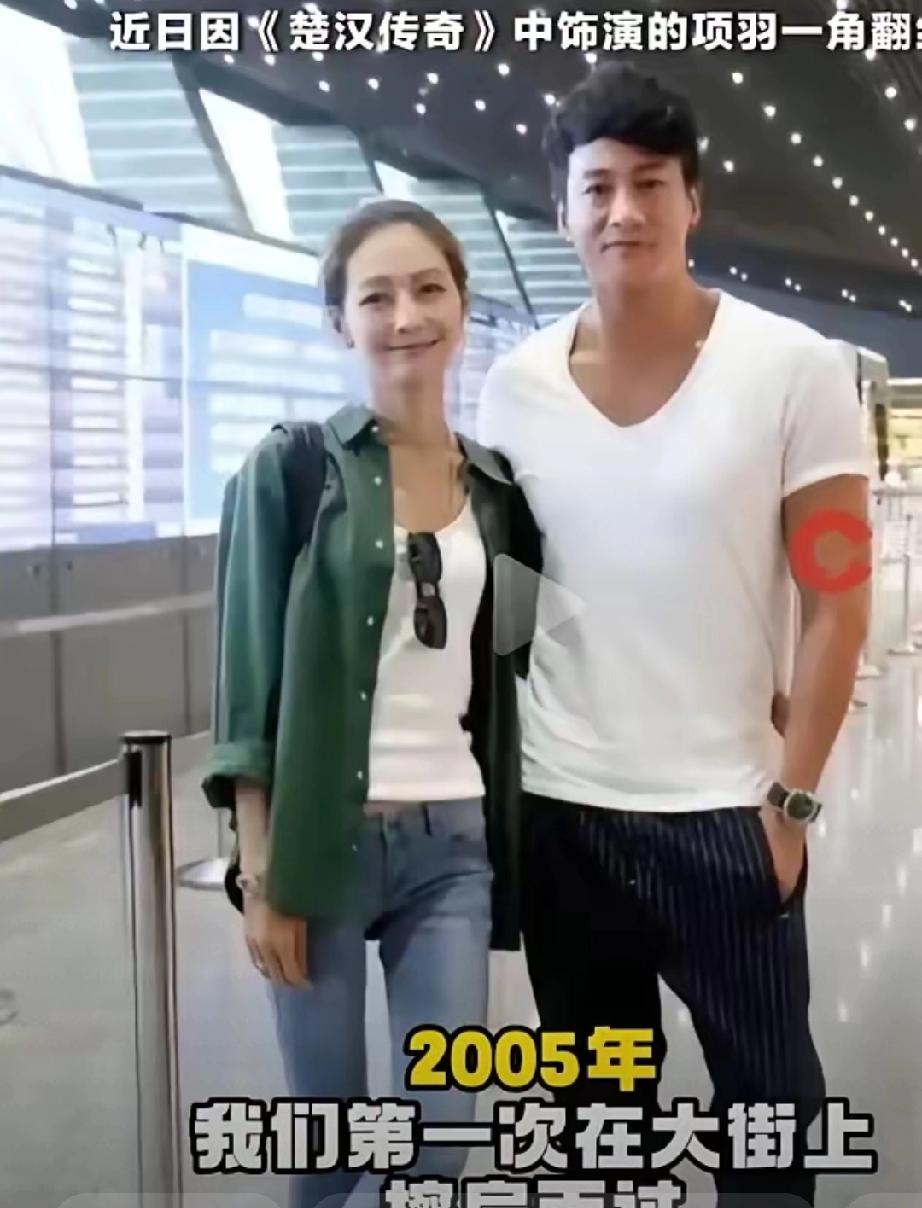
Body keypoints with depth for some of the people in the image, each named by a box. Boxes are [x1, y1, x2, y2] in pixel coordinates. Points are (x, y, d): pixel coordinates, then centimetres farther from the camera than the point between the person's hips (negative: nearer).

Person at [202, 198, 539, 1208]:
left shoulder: (498, 483, 7)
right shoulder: (292, 466, -4)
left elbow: (504, 667, 13)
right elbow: (250, 674, -6)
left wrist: (512, 842, 9)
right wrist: (260, 874, -9)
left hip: (453, 844, 3)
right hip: (322, 837, -3)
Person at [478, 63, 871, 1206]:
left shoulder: (793, 367, -8)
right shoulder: (514, 386, 1)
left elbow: (835, 601, -7)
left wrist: (792, 798, -9)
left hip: (727, 810, -2)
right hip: (559, 808, 3)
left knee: (765, 1093, 12)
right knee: (598, 1102, 19)